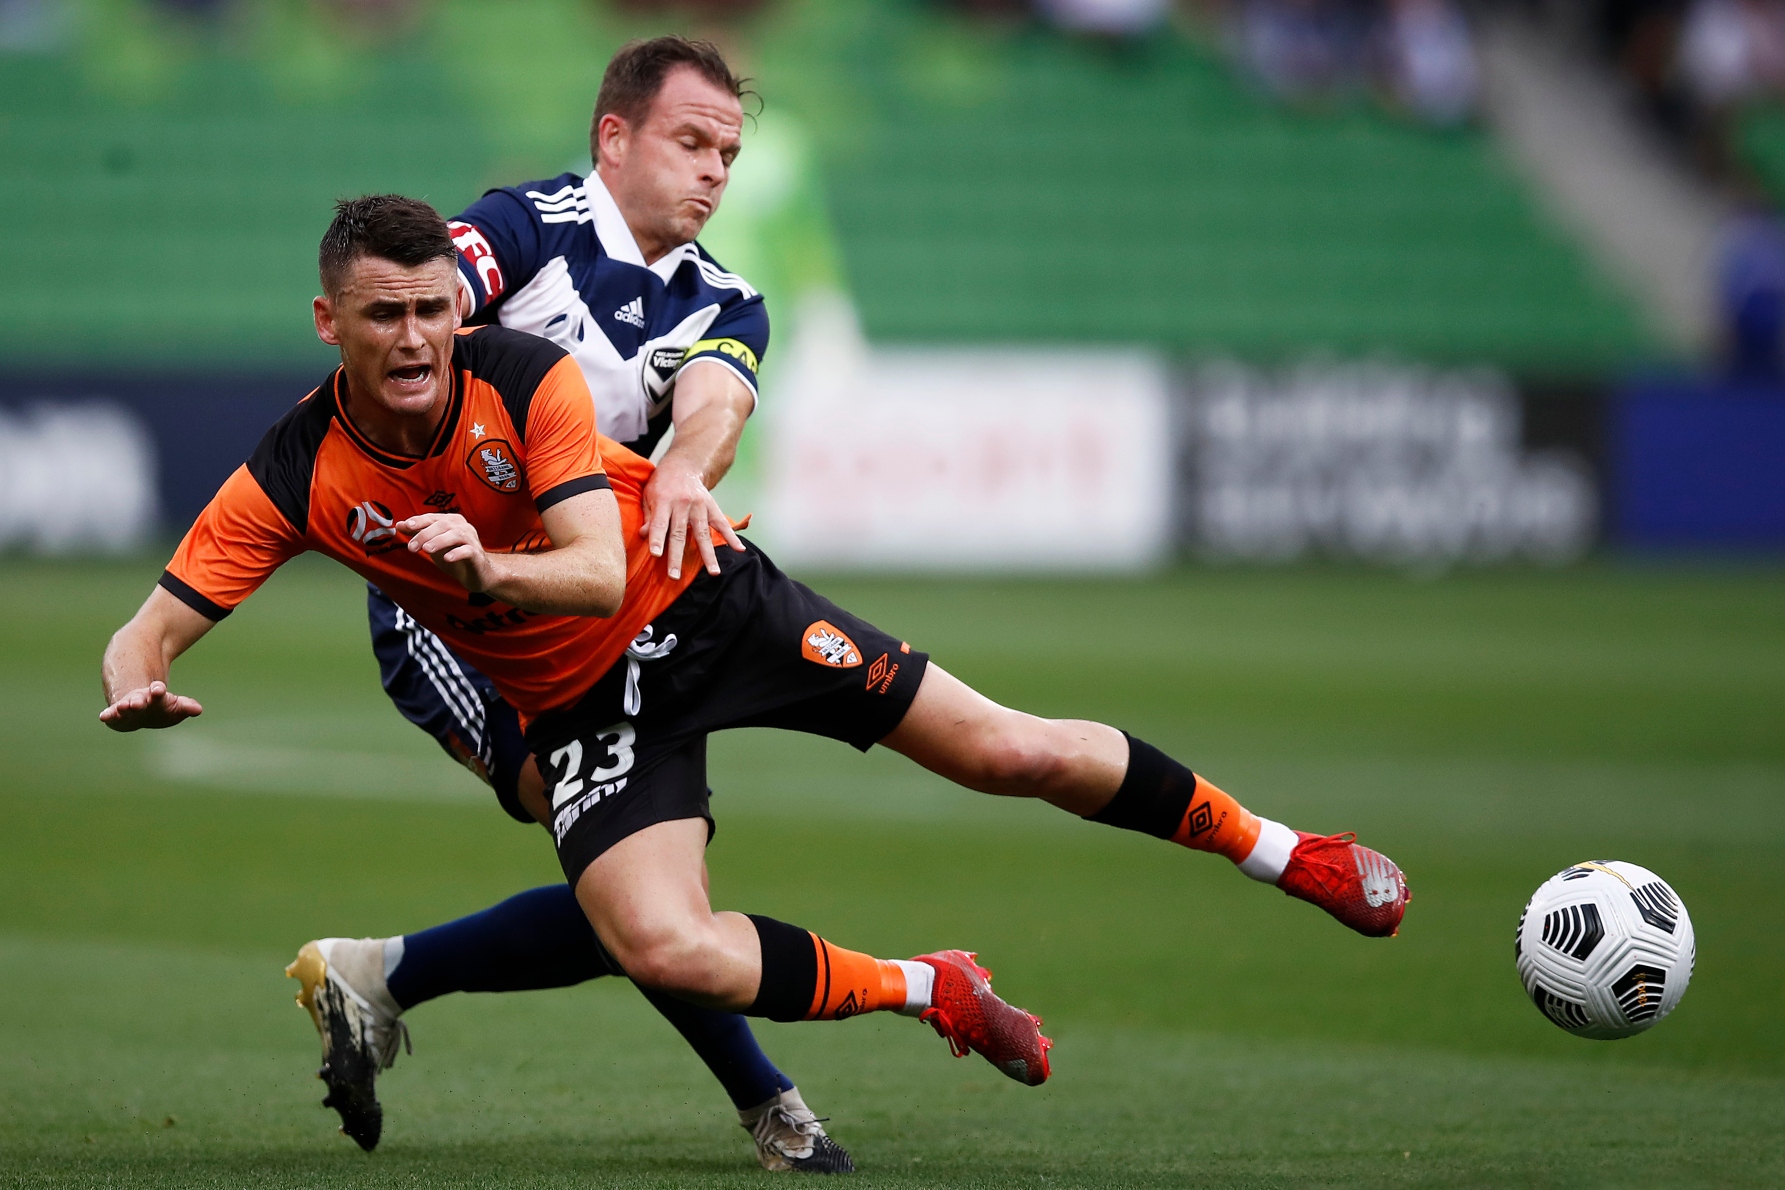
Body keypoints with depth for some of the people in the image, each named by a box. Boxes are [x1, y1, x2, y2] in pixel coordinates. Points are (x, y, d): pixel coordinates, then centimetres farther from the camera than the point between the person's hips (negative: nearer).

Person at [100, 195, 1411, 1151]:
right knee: (666, 950, -25)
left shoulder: (527, 377, -21)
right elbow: (150, 630, -15)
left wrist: (483, 566, -46)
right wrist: (136, 688, -39)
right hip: (580, 706, 1)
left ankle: (1278, 849, 20)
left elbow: (599, 572, -26)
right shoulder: (293, 481, -17)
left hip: (701, 602, -1)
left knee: (1009, 751, -4)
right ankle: (931, 991, 3)